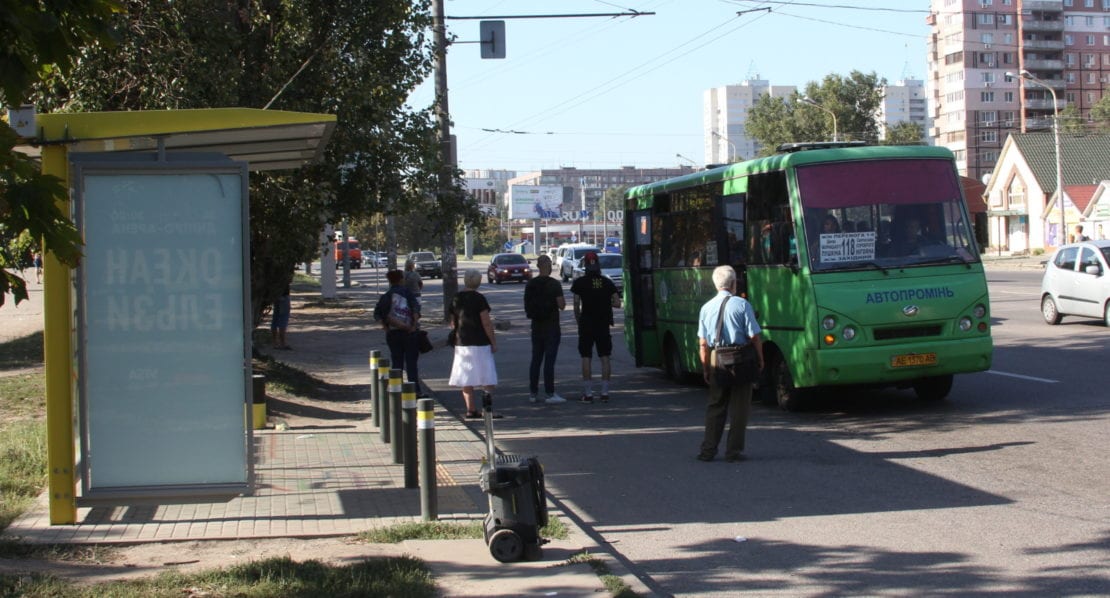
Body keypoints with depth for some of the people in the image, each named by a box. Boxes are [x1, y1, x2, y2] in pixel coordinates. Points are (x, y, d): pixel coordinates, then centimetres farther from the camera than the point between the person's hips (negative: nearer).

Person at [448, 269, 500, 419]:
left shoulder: (456, 299, 6)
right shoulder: (479, 298, -10)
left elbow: (453, 322, 13)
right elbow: (486, 323, -13)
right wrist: (493, 342, -7)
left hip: (461, 344, 6)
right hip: (480, 343, -6)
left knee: (466, 380, 9)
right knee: (488, 380, -2)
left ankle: (471, 410, 9)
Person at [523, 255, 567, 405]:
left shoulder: (530, 284, 5)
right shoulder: (554, 284, -12)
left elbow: (526, 307, 10)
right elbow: (561, 305, -13)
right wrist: (562, 300, 6)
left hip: (536, 326, 5)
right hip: (551, 326, -5)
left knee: (535, 360, 11)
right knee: (549, 360, -6)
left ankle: (533, 393, 13)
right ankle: (549, 394, -7)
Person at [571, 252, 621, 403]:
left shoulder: (580, 283, -5)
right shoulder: (607, 282, 3)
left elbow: (576, 305, -5)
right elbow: (617, 303, 1)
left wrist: (578, 322, 7)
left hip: (586, 324, -2)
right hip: (603, 325, 2)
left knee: (586, 358, 2)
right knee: (605, 358, 6)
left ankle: (588, 393, -1)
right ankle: (605, 392, 3)